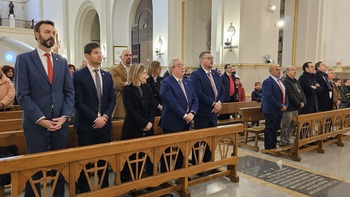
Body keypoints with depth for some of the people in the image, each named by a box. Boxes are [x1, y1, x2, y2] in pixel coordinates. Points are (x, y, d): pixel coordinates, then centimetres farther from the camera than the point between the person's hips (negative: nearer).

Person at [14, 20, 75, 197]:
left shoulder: (62, 61, 11)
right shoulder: (24, 59, -1)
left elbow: (69, 92, 8)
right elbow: (22, 95, -8)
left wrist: (65, 116, -5)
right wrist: (40, 119, -14)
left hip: (61, 123, 4)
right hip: (36, 124, -3)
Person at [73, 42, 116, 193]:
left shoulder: (107, 76, 11)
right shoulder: (78, 75, -5)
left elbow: (112, 99, 8)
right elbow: (79, 102, -11)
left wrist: (105, 116, -7)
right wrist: (95, 118, -15)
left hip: (105, 123, 4)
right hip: (86, 124, -4)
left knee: (104, 157, 11)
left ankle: (104, 186, 26)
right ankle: (84, 189, 20)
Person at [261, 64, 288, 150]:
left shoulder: (281, 82, 17)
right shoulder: (267, 82, -12)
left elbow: (284, 94, 20)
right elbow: (268, 96, -21)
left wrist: (285, 105, 2)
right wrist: (280, 106, -19)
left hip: (279, 110, 8)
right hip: (271, 110, -8)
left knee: (275, 129, 13)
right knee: (269, 129, -2)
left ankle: (273, 146, 21)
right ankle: (268, 148, 6)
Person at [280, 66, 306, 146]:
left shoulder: (296, 81, 18)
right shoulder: (285, 81, -12)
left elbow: (301, 92, 15)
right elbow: (290, 95, -18)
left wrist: (303, 102, -2)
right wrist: (299, 103, -13)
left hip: (296, 108, 9)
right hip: (289, 108, -9)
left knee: (292, 127, 12)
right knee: (285, 127, -4)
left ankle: (288, 142, 20)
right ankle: (283, 143, 3)